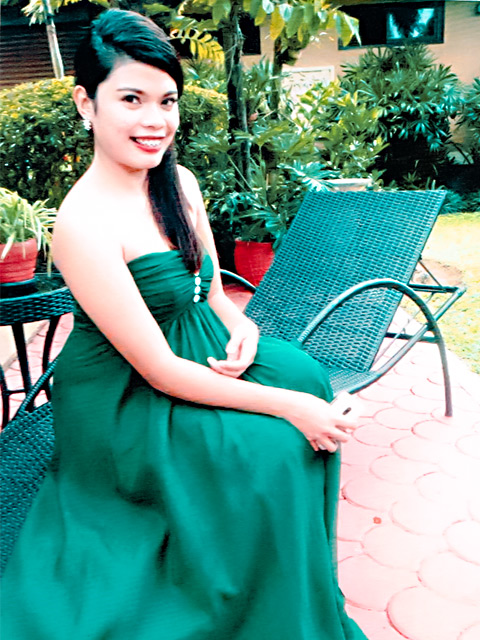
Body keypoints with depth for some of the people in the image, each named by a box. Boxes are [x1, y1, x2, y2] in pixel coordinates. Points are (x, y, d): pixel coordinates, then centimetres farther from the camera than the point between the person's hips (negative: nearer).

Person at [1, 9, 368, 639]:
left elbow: (212, 289, 10)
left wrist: (241, 329, -13)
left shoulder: (180, 183, -2)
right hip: (125, 402, -7)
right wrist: (289, 406, -24)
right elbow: (160, 371, -26)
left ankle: (309, 581, 16)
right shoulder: (83, 223, -27)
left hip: (200, 351, 8)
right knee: (267, 450, -19)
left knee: (305, 376, -6)